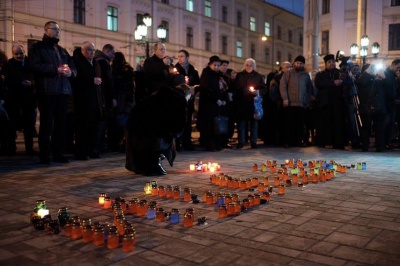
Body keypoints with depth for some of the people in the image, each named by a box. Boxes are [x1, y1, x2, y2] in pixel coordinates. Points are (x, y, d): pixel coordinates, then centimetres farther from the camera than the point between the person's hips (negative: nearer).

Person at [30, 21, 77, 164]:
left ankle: (59, 153, 12)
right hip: (47, 91, -6)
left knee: (61, 123, 5)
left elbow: (73, 68, 19)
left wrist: (70, 72, -5)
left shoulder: (62, 50, 25)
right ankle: (44, 155, 1)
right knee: (46, 123, -4)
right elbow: (36, 65, -11)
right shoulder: (38, 47, 6)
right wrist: (56, 69, -16)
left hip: (62, 91, 6)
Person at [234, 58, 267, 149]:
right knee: (241, 121, -1)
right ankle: (240, 141, 4)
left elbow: (264, 89, 8)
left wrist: (258, 92, -12)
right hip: (241, 102, 1)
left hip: (254, 102, 0)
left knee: (254, 122, 0)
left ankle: (253, 142, 6)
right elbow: (235, 88, 10)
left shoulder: (258, 76, 8)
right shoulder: (239, 75, 10)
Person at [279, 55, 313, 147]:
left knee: (300, 124, 1)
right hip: (290, 103, -3)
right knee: (289, 123, -2)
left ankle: (298, 141, 8)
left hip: (302, 104, 3)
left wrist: (308, 101, 13)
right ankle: (288, 141, 2)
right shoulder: (288, 73, 7)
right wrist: (285, 98, -10)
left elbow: (310, 89, 21)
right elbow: (282, 85, -1)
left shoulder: (306, 75, 16)